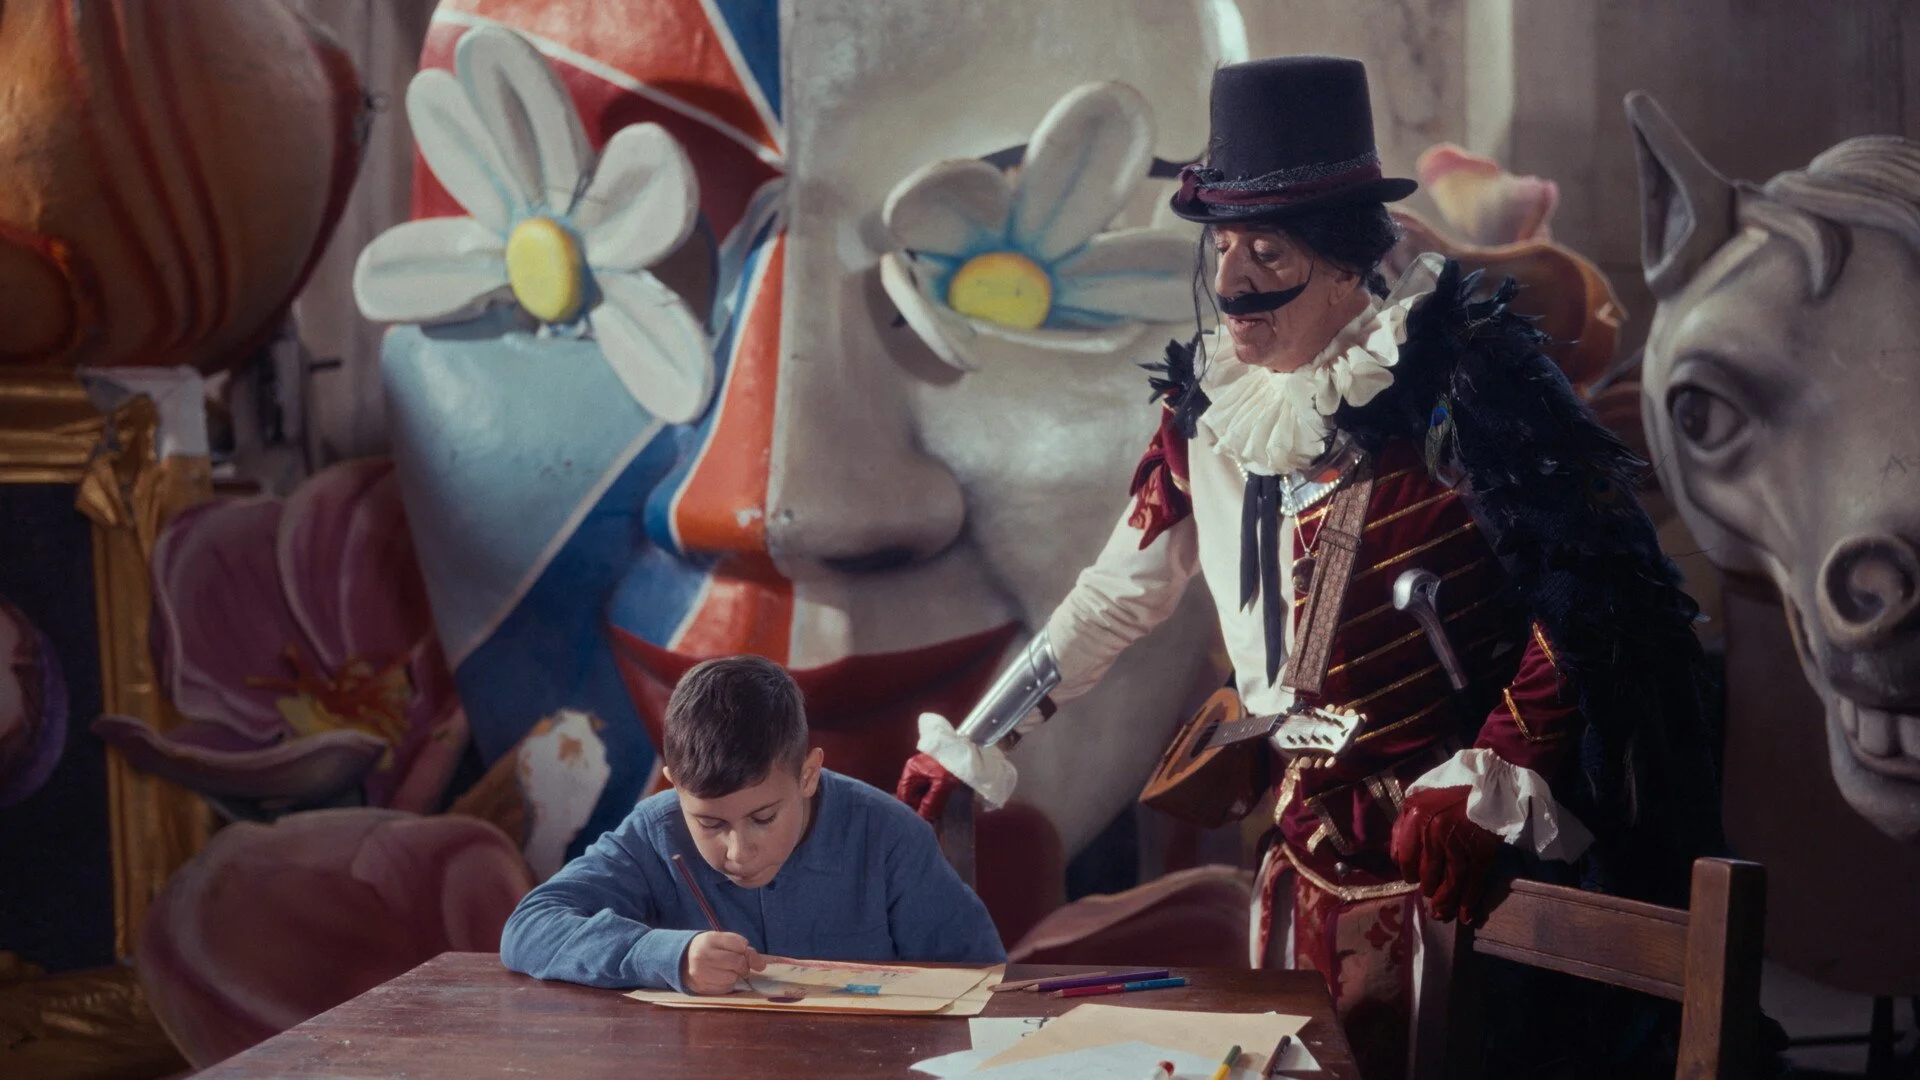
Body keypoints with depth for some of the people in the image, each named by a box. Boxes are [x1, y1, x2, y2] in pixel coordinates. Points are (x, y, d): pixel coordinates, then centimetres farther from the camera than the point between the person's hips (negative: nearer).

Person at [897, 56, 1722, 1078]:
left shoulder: (1460, 378, -15)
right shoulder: (1210, 403, 5)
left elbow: (1584, 594, -16)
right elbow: (1113, 598, 14)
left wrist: (1479, 784, -21)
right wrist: (964, 746, 15)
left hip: (1464, 838, -6)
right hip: (1311, 832, 6)